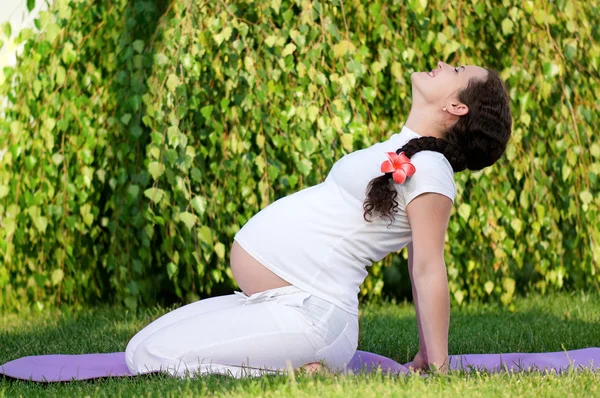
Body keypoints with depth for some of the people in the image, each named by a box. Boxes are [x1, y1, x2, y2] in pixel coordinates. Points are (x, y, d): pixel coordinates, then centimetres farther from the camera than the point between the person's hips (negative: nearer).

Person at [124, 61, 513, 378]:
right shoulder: (401, 151, 16)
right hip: (270, 303, 10)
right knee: (140, 350, 12)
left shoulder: (429, 170, -13)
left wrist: (436, 367, -16)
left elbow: (429, 270, -15)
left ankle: (309, 375, -10)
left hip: (306, 313, -10)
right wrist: (426, 356, 20)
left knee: (158, 356, -17)